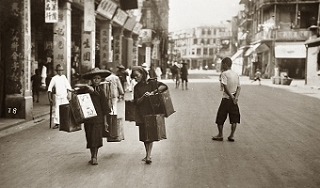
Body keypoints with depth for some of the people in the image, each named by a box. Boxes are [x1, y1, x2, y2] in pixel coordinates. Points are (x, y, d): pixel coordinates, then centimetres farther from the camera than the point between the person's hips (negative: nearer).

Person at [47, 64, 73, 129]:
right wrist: (50, 98, -3)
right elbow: (50, 88, 1)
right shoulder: (54, 78, 1)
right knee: (57, 109, -2)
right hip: (57, 96, -1)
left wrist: (68, 94, -1)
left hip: (65, 96, 1)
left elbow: (67, 86, 7)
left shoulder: (64, 77, 7)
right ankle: (57, 123, 3)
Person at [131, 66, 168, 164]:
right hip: (142, 114, 4)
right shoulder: (137, 87, 8)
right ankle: (147, 154, 20)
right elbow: (136, 102, 0)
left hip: (151, 112, -4)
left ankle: (149, 155, -7)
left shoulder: (151, 82, -1)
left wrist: (154, 92, -19)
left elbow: (164, 86, -11)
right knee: (144, 135, 8)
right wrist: (144, 96, -17)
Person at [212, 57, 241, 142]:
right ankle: (232, 135, 10)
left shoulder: (224, 74, -11)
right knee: (234, 118, 9)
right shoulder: (236, 74, 8)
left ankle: (220, 135, 13)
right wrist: (236, 97, -6)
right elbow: (239, 87, 3)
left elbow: (225, 87, -18)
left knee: (220, 117, 7)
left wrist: (231, 96, -11)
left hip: (226, 98, -5)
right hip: (234, 99, 6)